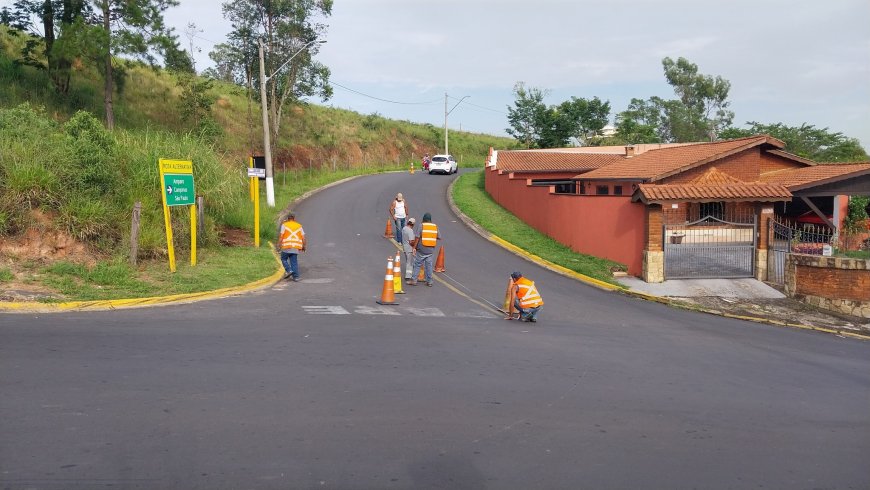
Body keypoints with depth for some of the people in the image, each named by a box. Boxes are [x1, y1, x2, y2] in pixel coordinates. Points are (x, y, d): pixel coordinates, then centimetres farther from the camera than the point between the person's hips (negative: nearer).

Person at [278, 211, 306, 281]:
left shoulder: (284, 225, 2)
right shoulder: (299, 226, 11)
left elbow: (281, 235, -7)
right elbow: (303, 237, 8)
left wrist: (279, 243, -3)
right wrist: (304, 246, 17)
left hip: (286, 247, -3)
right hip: (296, 247, 3)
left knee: (284, 259, 15)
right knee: (294, 262, 6)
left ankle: (288, 270, -4)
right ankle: (296, 276, 2)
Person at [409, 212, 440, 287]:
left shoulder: (421, 225, -7)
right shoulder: (435, 226, 2)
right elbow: (439, 237, 4)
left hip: (422, 249, -3)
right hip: (431, 250, 3)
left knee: (417, 264, 5)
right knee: (429, 265, 10)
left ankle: (414, 280, 5)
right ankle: (429, 281, 12)